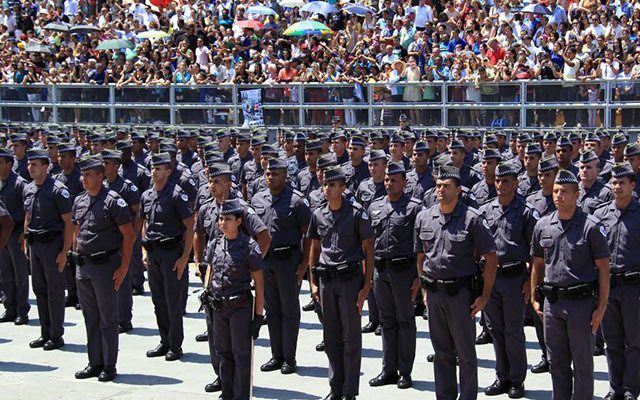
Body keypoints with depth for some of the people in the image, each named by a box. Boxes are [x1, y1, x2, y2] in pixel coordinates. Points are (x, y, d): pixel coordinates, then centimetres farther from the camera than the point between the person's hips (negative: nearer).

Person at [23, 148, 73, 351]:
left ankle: (56, 336, 6)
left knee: (55, 290, -1)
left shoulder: (57, 190, -12)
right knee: (39, 289, 11)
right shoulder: (28, 189, 9)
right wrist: (26, 243, 14)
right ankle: (45, 333, 19)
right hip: (35, 245, 7)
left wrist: (64, 252, -16)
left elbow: (68, 222, -12)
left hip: (52, 243, -7)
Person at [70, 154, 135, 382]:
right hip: (83, 267, 7)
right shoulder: (79, 201, 10)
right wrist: (76, 259, 13)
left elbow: (129, 235, -11)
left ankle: (109, 366, 6)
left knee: (108, 319, 0)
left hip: (105, 266, -7)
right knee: (90, 318, 12)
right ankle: (95, 363, 20)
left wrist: (124, 267, -14)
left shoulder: (113, 201, -11)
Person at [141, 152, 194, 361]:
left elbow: (190, 227, -11)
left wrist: (184, 257, -15)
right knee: (158, 301, 11)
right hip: (153, 253, 6)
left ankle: (175, 346, 6)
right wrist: (145, 252, 12)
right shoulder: (146, 195, 10)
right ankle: (164, 342, 21)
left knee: (174, 301, -2)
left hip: (172, 253, -6)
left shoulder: (177, 195, -10)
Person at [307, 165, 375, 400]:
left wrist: (366, 284, -9)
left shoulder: (356, 213, -7)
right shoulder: (318, 215, 7)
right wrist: (313, 283, 11)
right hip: (326, 280, 5)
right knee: (331, 337, 10)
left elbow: (368, 249, -5)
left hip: (350, 279, -5)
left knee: (351, 337, 2)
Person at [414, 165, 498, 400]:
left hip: (461, 292, -4)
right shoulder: (424, 217, 5)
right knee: (442, 352, 14)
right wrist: (425, 287, 11)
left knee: (466, 352, 3)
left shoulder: (471, 218, -9)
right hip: (434, 292, 4)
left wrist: (485, 295, -9)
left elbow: (491, 257, -7)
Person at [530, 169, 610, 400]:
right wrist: (535, 298, 12)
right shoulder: (543, 226, 6)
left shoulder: (591, 227, -7)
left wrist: (601, 307, -9)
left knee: (582, 362, 4)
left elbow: (603, 268, -6)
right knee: (556, 362, 12)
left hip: (582, 301, -4)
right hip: (552, 302, 4)